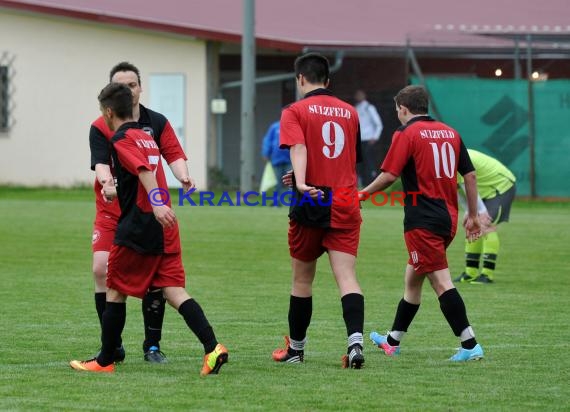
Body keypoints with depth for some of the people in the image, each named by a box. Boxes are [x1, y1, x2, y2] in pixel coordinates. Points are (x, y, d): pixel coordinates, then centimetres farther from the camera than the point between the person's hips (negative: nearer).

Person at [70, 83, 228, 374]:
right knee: (175, 291, -2)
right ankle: (212, 348, -20)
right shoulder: (146, 137, 19)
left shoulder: (122, 139, -6)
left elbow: (145, 171, -23)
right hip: (164, 230, 7)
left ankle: (105, 361, 15)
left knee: (115, 292, 7)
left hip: (137, 228, -7)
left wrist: (156, 204, -37)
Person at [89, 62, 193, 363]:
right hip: (111, 212, -1)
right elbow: (100, 163, -15)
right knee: (102, 269, -14)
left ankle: (152, 346, 9)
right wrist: (107, 182, -37)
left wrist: (183, 177, -24)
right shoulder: (100, 127, -3)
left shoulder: (157, 123, 4)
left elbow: (174, 155, -3)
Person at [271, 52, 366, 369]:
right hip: (346, 206, 2)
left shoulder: (295, 111, -1)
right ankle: (355, 340, -27)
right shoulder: (349, 112, 13)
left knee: (302, 280, 12)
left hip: (311, 203, -2)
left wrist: (301, 182, -35)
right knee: (347, 277, -6)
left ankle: (295, 348, 24)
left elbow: (298, 147, -20)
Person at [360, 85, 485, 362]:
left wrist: (363, 194, 5)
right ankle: (393, 341, 31)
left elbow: (389, 175, -11)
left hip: (422, 220, -8)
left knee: (441, 282, -10)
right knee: (412, 277, 20)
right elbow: (470, 175, 12)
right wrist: (473, 215, 18)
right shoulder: (450, 133, 12)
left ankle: (470, 345, -18)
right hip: (448, 218, 8)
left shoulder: (406, 134, -6)